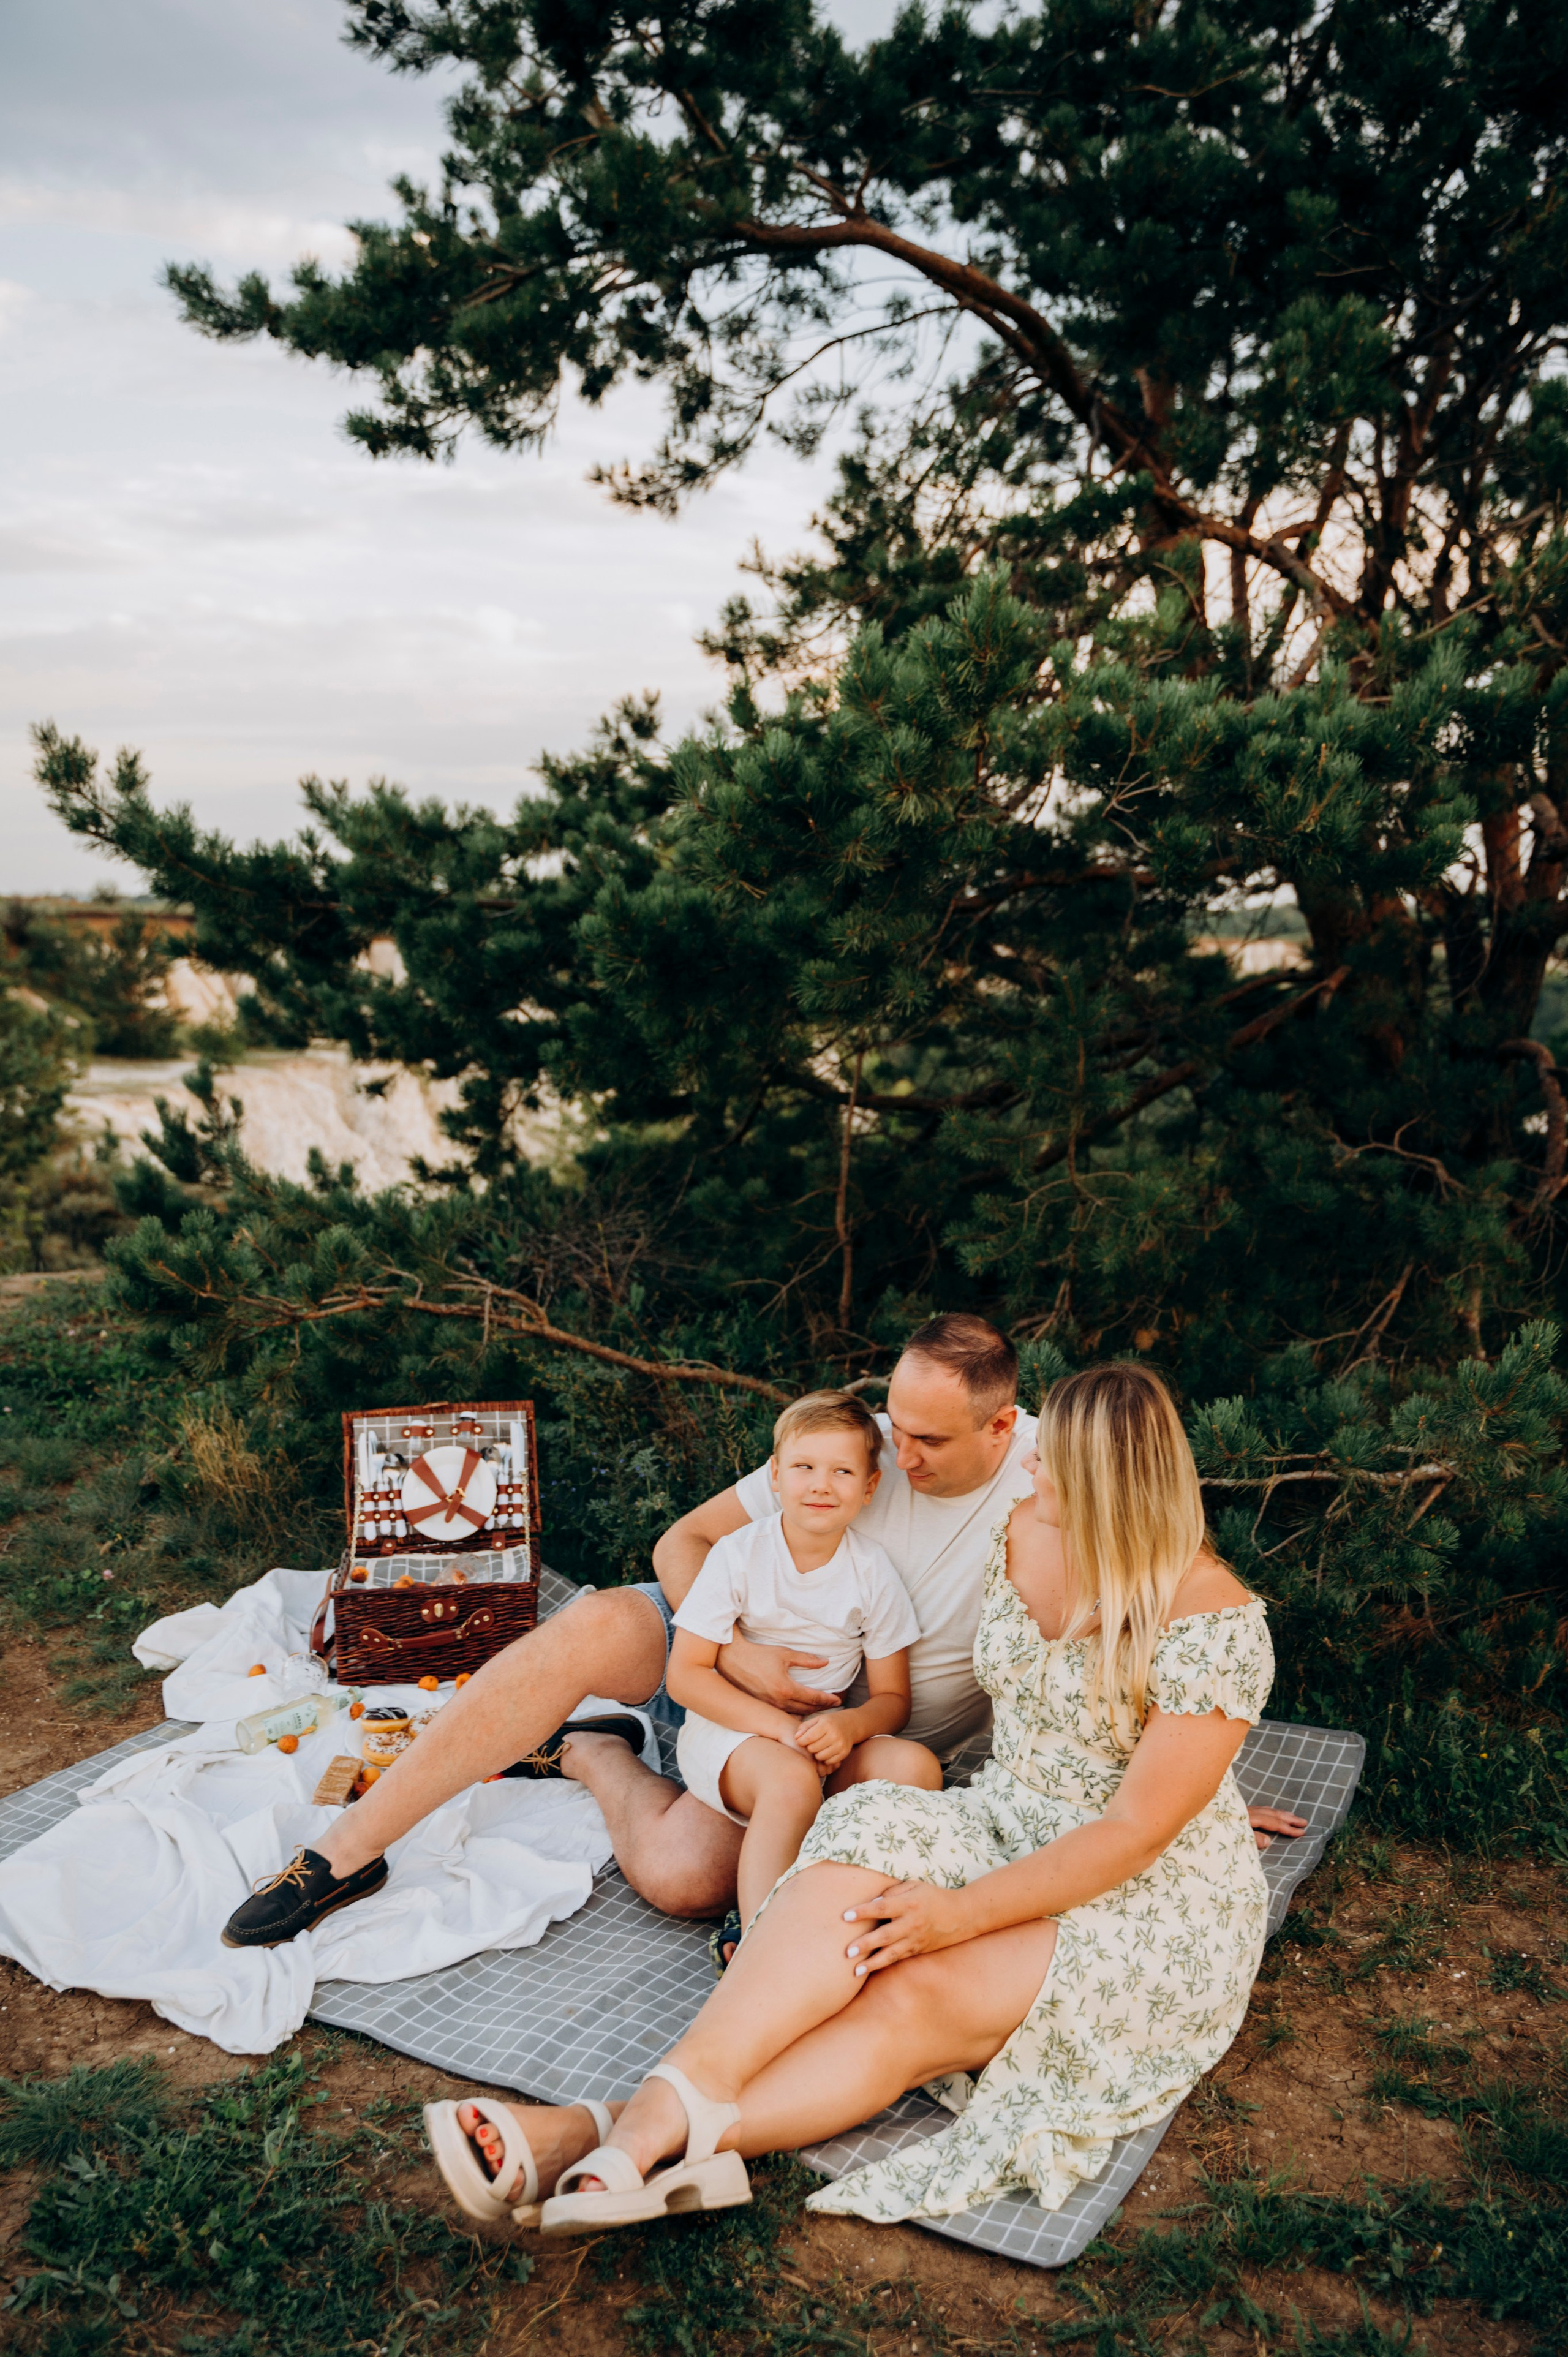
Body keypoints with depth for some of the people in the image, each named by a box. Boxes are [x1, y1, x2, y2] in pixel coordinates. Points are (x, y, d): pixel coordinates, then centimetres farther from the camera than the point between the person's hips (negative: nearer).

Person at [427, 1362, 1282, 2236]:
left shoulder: (1216, 1622, -21)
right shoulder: (1024, 1534, -1)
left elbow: (1138, 1834, -23)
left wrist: (964, 1913, -27)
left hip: (1158, 1901, -5)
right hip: (1006, 1827, 6)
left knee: (911, 2001, -31)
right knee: (867, 1841, -29)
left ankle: (632, 2137, -42)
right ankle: (676, 2102, -44)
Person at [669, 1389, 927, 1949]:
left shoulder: (873, 1573, -3)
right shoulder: (739, 1556, -10)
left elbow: (893, 1697, 2)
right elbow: (685, 1675, -11)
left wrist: (847, 1726, -23)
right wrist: (780, 1727, -23)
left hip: (824, 1733, 4)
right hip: (728, 1730, -3)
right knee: (792, 1780, -34)